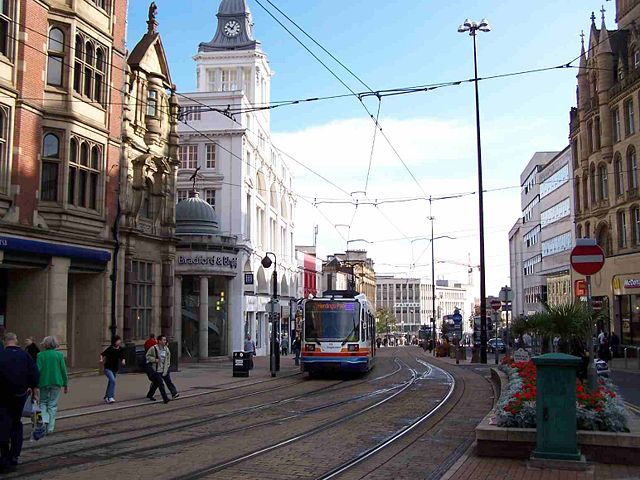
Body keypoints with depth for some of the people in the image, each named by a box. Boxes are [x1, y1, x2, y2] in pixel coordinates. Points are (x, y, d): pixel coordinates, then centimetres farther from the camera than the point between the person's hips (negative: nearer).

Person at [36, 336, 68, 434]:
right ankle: (50, 427, 8)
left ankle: (44, 419, -6)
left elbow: (37, 370, -8)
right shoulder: (59, 354, -2)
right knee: (53, 405, 9)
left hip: (44, 382, -1)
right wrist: (65, 384, 8)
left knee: (43, 402, 18)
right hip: (56, 382, 1)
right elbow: (63, 370, 0)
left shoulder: (40, 355, -6)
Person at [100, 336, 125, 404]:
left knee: (110, 383, 17)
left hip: (115, 369, 6)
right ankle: (110, 397, -20)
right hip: (108, 368, -6)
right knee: (113, 380, -24)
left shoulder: (121, 349, -3)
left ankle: (106, 397, 34)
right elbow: (102, 354, -7)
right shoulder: (110, 349, -16)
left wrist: (123, 361, -15)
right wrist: (101, 359, -26)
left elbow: (122, 357, 6)